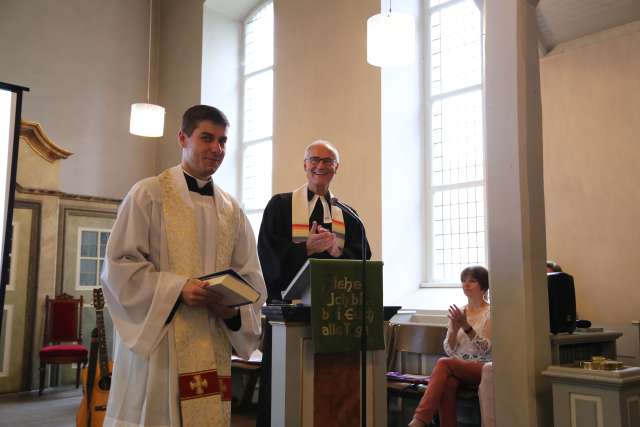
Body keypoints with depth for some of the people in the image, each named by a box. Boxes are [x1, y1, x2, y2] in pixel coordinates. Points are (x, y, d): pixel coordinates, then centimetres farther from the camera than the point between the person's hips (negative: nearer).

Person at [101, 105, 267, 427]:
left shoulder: (232, 210, 13)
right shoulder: (149, 194, 0)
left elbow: (251, 278, 10)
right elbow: (119, 265, -7)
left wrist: (232, 307, -11)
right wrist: (178, 288, -18)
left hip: (211, 346, 4)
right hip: (156, 341, -4)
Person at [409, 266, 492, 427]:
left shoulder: (491, 313, 0)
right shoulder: (458, 313, 13)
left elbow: (486, 349, -11)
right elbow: (449, 350, 8)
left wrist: (466, 326, -22)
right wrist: (454, 329, -10)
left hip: (483, 368, -4)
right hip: (458, 368, 4)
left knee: (443, 363, -32)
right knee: (447, 383, -34)